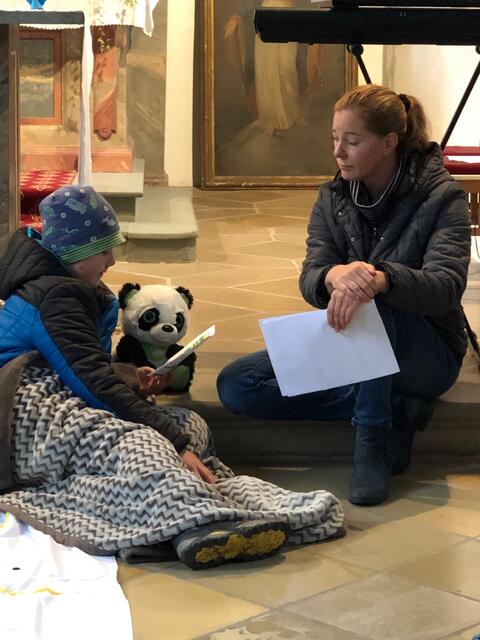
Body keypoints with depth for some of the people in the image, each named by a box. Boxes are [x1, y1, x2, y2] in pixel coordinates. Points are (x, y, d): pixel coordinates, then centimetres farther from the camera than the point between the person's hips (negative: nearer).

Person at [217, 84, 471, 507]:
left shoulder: (441, 198, -13)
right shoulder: (333, 199, 1)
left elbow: (445, 287, -27)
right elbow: (310, 281, -12)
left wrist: (383, 279, -49)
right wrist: (333, 277, -39)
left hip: (427, 353, -6)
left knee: (373, 303, -38)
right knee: (235, 385, -14)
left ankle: (372, 442, -25)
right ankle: (395, 411, -12)